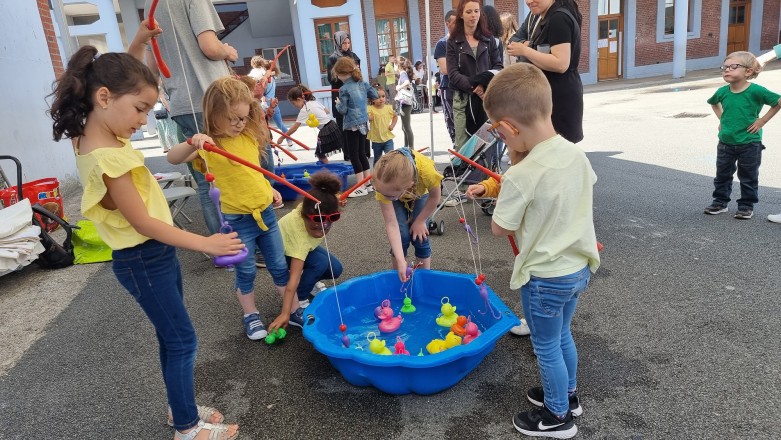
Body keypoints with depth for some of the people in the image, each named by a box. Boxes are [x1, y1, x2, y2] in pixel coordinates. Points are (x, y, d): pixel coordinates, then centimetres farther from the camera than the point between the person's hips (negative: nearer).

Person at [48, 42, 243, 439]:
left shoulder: (93, 135, 1)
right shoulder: (108, 159, -28)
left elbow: (123, 78, 17)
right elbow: (143, 223, -23)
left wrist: (139, 44, 6)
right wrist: (205, 243, -20)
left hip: (154, 254, 9)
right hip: (143, 260, -9)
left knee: (172, 338, 20)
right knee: (182, 341, 4)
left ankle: (181, 408, 37)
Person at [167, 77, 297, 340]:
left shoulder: (250, 137, 2)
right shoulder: (208, 146, -14)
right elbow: (173, 158, -31)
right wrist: (192, 143, -48)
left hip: (265, 211, 5)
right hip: (237, 220, -5)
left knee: (279, 265, 15)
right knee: (246, 271, 10)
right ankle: (250, 315, 31)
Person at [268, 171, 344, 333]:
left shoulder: (314, 206, -32)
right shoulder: (299, 235, -45)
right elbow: (294, 277, -46)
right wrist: (285, 313, -47)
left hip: (306, 244, 6)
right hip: (281, 249, -6)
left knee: (335, 269, -9)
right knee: (320, 263, -30)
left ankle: (308, 282, 18)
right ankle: (299, 303, -11)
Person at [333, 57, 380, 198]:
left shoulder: (344, 89, -14)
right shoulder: (362, 83, 5)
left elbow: (342, 110, -12)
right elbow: (375, 95, 13)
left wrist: (338, 103, 7)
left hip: (352, 125, -7)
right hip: (363, 122, 7)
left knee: (354, 156, 1)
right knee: (361, 153, 16)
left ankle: (361, 187, 3)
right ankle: (368, 184, 21)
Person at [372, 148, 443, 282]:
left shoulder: (426, 170, -45)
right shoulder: (383, 183, -40)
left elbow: (435, 197, -21)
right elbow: (391, 224, -34)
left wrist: (420, 221, -13)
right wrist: (400, 261, -40)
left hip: (420, 194, 0)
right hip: (397, 200, 0)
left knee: (419, 238, -10)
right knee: (401, 237, -14)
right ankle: (399, 277, 6)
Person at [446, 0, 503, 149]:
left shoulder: (489, 39, 13)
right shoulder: (453, 42, 5)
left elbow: (498, 65, 7)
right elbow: (453, 74, -4)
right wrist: (474, 87, -19)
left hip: (487, 97, 2)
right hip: (463, 99, -2)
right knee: (463, 145, -5)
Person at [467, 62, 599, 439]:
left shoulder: (521, 176, -29)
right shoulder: (575, 153, -6)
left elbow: (499, 229, -17)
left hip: (545, 277, -8)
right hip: (578, 266, 8)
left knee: (546, 347, 15)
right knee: (563, 336, 28)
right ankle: (567, 394, 48)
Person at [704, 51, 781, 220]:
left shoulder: (756, 91, -16)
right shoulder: (722, 91, -2)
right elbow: (713, 102, 21)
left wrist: (762, 120, -11)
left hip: (749, 144, -4)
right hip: (725, 142, 4)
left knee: (748, 177, 9)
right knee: (722, 174, 14)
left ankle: (746, 205, 21)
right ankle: (720, 202, 27)